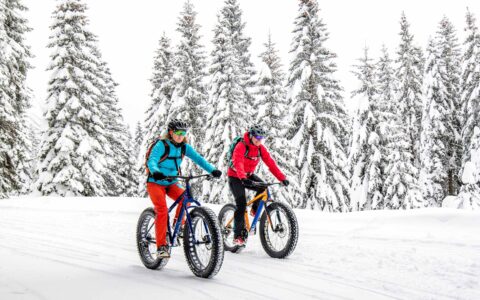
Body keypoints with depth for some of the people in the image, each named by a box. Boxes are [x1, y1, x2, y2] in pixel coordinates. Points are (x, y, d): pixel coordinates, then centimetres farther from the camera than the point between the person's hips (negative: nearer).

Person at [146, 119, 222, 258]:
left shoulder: (184, 147, -1)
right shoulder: (162, 145, -16)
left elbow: (198, 158, -9)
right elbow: (152, 160, -30)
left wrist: (212, 170, -25)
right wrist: (155, 171, -52)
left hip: (172, 183, 5)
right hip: (155, 182, -5)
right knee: (162, 210, -22)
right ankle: (161, 245, -17)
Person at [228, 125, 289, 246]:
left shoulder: (260, 148, -6)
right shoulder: (241, 146, -25)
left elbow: (270, 163, -12)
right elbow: (238, 163, -40)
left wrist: (282, 178, -23)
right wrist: (243, 178, -58)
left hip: (249, 175, 5)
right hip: (235, 177, -5)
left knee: (263, 187, -23)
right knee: (241, 203, -18)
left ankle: (255, 210, 4)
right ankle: (238, 236, -12)